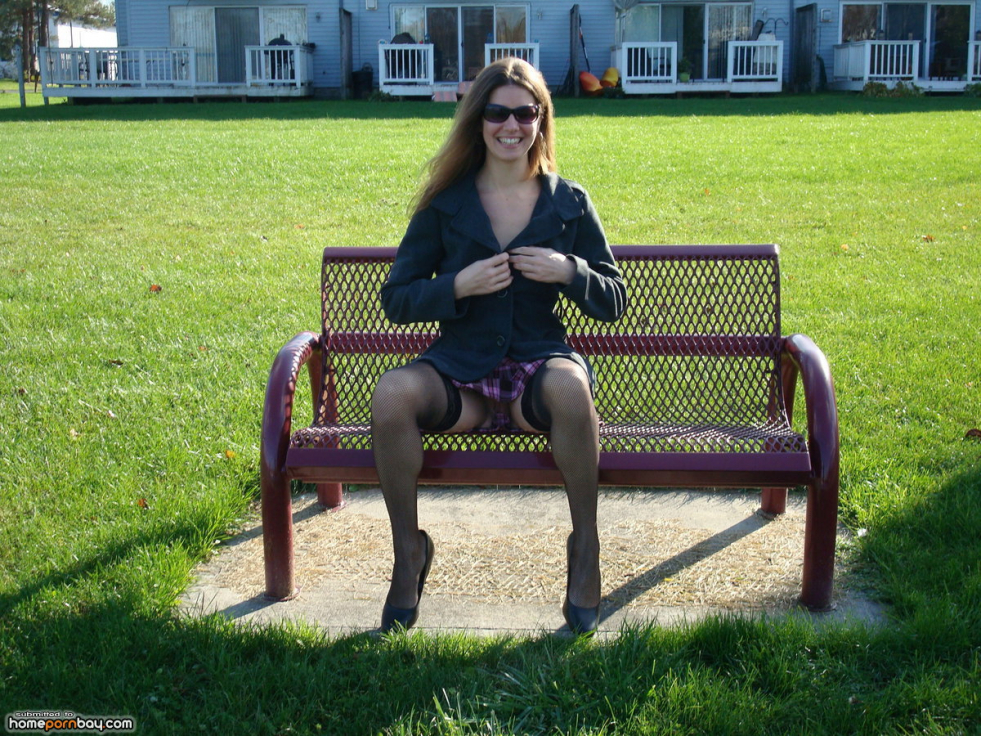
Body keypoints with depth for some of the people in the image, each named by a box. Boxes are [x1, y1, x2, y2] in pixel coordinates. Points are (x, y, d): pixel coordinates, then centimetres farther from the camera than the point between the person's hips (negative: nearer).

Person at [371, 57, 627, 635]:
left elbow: (615, 304, 11)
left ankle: (586, 545, -15)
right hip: (460, 372, 1)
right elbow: (396, 301, 6)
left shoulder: (569, 203, 8)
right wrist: (458, 286, -12)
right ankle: (410, 549, -9)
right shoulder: (444, 204, 7)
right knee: (393, 393, -32)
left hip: (538, 365, 0)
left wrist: (571, 272, -10)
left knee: (570, 384, -37)